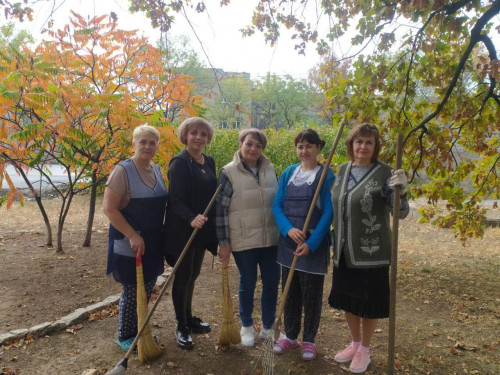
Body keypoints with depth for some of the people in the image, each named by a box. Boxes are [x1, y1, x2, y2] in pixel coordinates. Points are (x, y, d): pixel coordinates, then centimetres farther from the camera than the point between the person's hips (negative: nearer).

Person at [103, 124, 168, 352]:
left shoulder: (156, 170, 7)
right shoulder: (123, 170, -15)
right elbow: (109, 208, -18)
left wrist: (161, 234, 13)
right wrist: (133, 236, -21)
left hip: (153, 241, 7)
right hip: (129, 243, -7)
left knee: (147, 288, 16)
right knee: (132, 291, 4)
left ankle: (139, 330, 35)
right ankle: (125, 337, 25)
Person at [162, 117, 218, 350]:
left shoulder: (209, 162, 9)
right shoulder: (179, 163, -13)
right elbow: (176, 200, -20)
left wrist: (211, 224, 11)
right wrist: (191, 218, -36)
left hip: (202, 229, 7)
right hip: (182, 230, -7)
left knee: (193, 275, 19)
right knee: (183, 277, 4)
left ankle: (189, 319, 36)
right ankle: (181, 328, 20)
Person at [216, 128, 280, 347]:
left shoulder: (270, 170, 5)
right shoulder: (229, 172, -8)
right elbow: (220, 208, -8)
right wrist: (223, 243, -10)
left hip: (271, 239, 4)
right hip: (243, 241, -4)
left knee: (272, 283, 12)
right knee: (247, 284, 10)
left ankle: (268, 327, 33)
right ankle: (247, 327, 33)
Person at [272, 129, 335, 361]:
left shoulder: (326, 175, -7)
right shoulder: (289, 173, 5)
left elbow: (328, 212, -11)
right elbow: (277, 205, 3)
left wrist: (311, 243, -18)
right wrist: (288, 229, -15)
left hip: (314, 245, -4)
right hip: (288, 242, 4)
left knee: (312, 294, 8)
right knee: (290, 291, 15)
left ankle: (309, 340, 28)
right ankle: (290, 336, 32)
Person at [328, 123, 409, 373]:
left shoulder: (384, 173, -11)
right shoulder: (343, 170, 5)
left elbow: (400, 213, -18)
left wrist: (401, 190, -36)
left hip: (372, 251, -5)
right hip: (344, 250, 5)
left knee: (368, 301, 9)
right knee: (348, 299, 17)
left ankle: (364, 351, 31)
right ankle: (354, 344, 39)